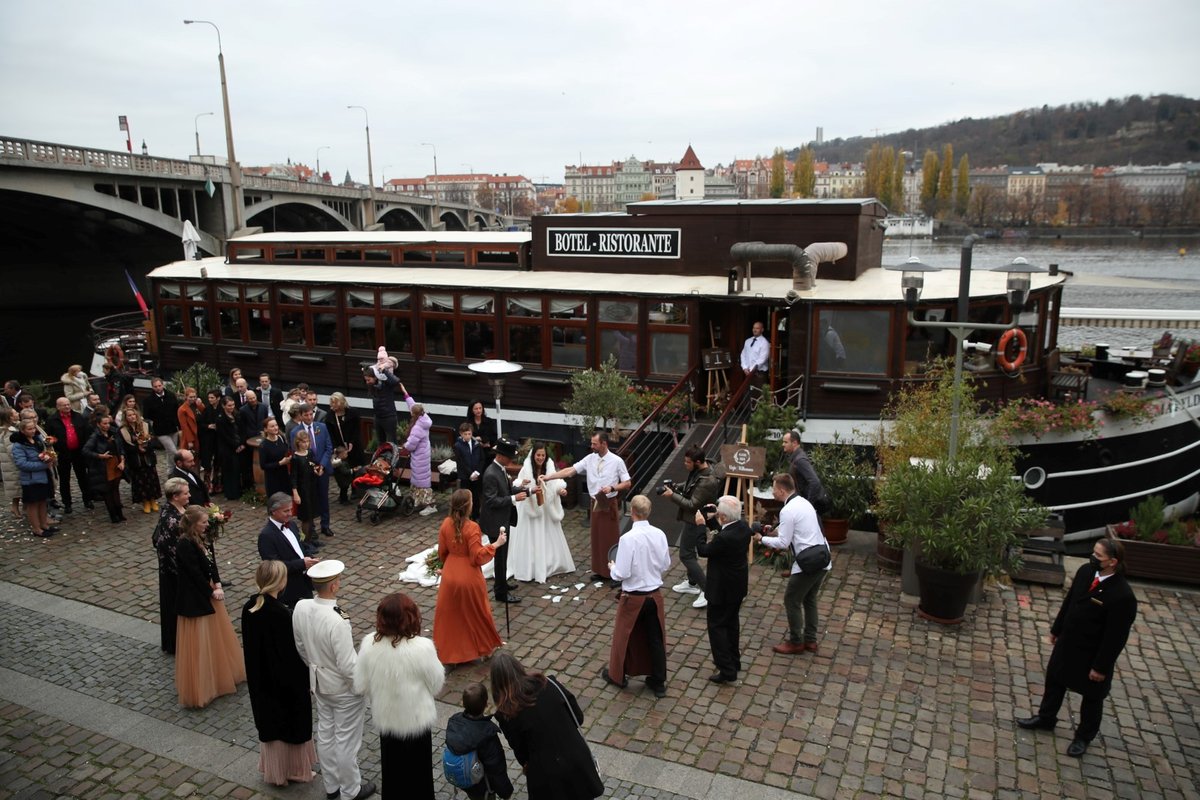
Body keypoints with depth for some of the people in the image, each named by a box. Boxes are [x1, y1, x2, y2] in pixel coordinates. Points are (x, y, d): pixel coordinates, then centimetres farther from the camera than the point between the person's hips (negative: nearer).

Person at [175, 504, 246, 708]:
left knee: (215, 637, 21)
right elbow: (195, 573, -21)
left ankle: (220, 675, 37)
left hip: (208, 593, 9)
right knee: (199, 644, 2)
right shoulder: (184, 545, -23)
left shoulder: (200, 539, 3)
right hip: (194, 600, -9)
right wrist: (212, 591, -11)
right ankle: (199, 688, 15)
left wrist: (217, 585, -9)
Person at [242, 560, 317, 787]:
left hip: (261, 679, 6)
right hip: (287, 681, -6)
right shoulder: (283, 614, -30)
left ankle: (273, 770, 39)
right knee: (292, 723, 14)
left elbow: (249, 644, 4)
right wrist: (305, 681, -7)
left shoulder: (249, 607, -9)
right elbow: (296, 651, -21)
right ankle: (295, 770, 32)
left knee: (270, 721, 23)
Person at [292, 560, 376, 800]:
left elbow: (300, 647, 3)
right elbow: (348, 666, -27)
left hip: (319, 682, 7)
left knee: (325, 734, 24)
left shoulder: (300, 608, -14)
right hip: (344, 688, -7)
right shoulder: (337, 622, -36)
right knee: (346, 741, 13)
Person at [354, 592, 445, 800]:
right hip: (416, 720, -3)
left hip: (385, 719, 3)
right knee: (417, 771, 20)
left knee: (391, 770, 26)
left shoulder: (368, 644, -19)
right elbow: (436, 685, -14)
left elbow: (360, 687, -7)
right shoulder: (422, 647, -29)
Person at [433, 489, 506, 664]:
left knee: (450, 615, 18)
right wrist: (495, 544, -14)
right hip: (469, 578, -5)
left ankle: (449, 650, 29)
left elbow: (442, 552, 5)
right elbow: (478, 557, -22)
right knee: (475, 613, 14)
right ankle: (482, 648, 29)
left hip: (450, 576, 5)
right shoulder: (472, 527, -23)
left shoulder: (446, 523, -6)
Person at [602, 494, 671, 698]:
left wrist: (612, 567, -1)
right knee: (656, 638, 16)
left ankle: (617, 675, 36)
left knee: (624, 634, 17)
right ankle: (658, 682, 28)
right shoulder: (660, 534, -9)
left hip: (633, 596, -4)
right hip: (655, 594, 4)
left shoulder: (628, 538, -24)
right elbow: (665, 565, 3)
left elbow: (621, 573, -21)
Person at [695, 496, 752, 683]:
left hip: (723, 589, -9)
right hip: (738, 585, 9)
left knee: (717, 626, 6)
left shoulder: (724, 538, -33)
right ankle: (734, 661, 38)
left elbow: (703, 550, -17)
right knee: (732, 622, 24)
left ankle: (727, 670, 9)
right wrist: (711, 520, 1)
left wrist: (701, 525, -10)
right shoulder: (743, 526, -8)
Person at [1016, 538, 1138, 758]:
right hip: (1067, 643, 6)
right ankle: (1045, 718, 46)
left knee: (1092, 696, 18)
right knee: (1054, 680, 23)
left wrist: (1101, 666, -15)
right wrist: (1056, 629, 11)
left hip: (1093, 654, -6)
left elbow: (1116, 637, -22)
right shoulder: (1085, 571, -12)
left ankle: (1084, 736, 41)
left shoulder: (1122, 596, -31)